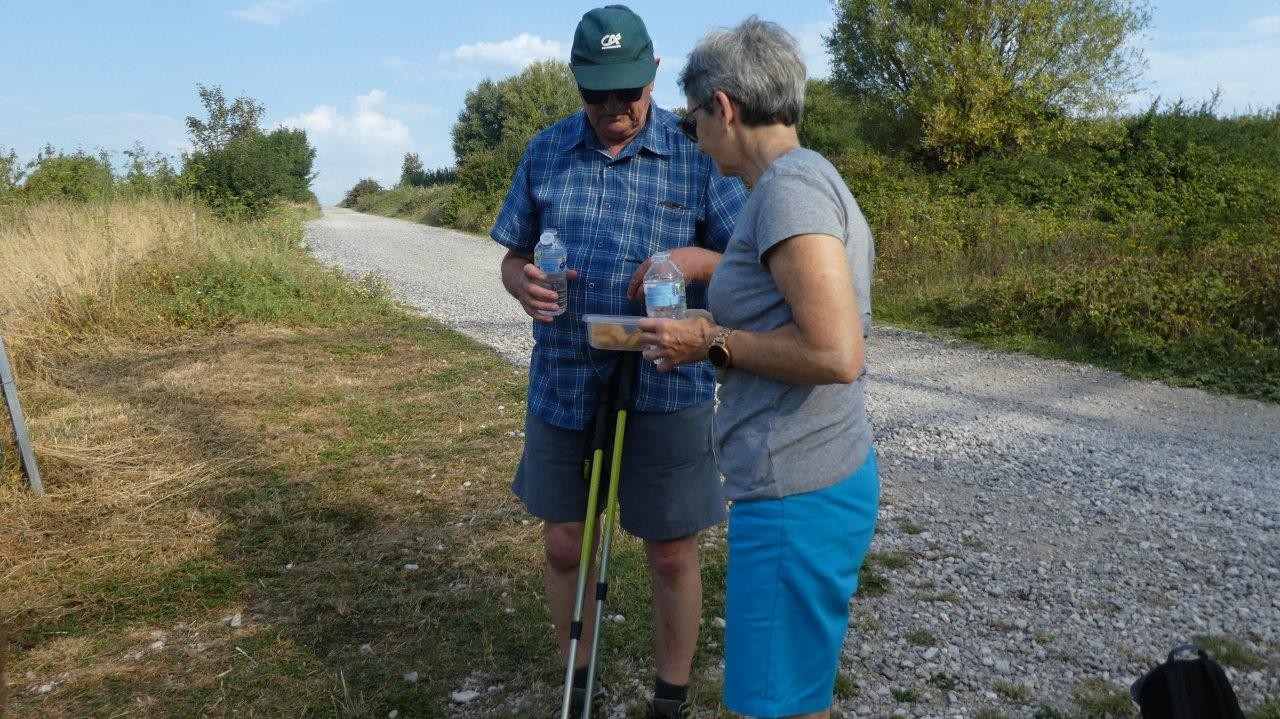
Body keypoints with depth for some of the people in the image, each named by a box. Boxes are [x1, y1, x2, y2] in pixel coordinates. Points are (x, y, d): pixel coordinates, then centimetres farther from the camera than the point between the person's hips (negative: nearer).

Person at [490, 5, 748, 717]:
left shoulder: (697, 152, -5)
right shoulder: (545, 152, 4)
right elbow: (515, 254, 11)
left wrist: (693, 260, -26)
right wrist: (524, 282, -13)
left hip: (667, 388, -3)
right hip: (563, 385, 3)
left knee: (672, 555, 9)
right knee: (564, 546, 14)